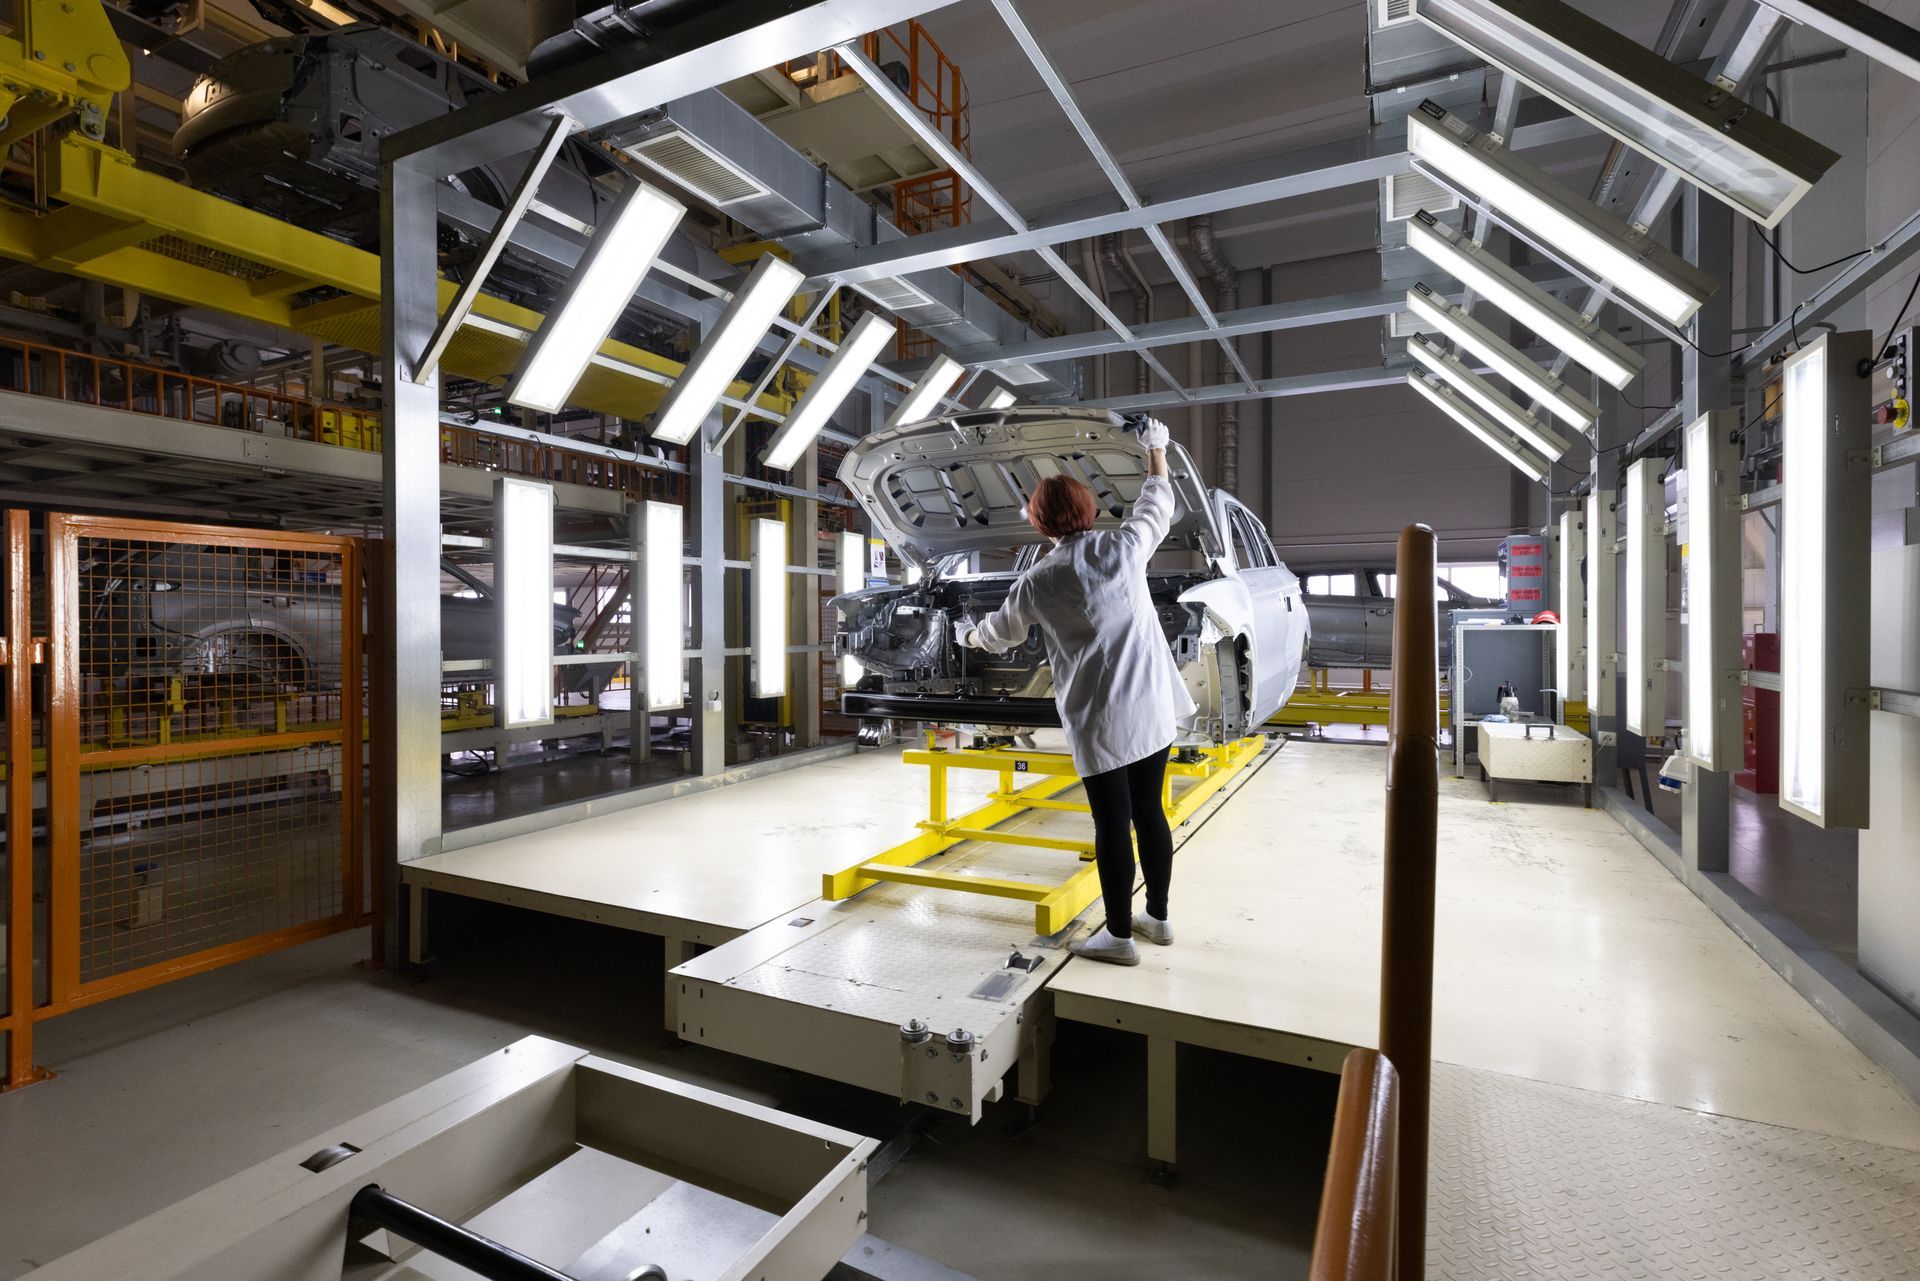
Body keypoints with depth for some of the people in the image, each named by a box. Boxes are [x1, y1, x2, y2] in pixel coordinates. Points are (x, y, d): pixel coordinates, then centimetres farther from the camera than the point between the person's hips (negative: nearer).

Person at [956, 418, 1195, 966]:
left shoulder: (1037, 582, -6)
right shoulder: (1124, 545, -1)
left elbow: (1000, 634, 11)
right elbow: (1157, 504, 21)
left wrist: (968, 634, 33)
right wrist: (1155, 449, 36)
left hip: (1099, 720, -4)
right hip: (1154, 707, 5)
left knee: (1113, 825, 4)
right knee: (1149, 812, 16)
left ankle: (1119, 935, 16)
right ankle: (1157, 917, 30)